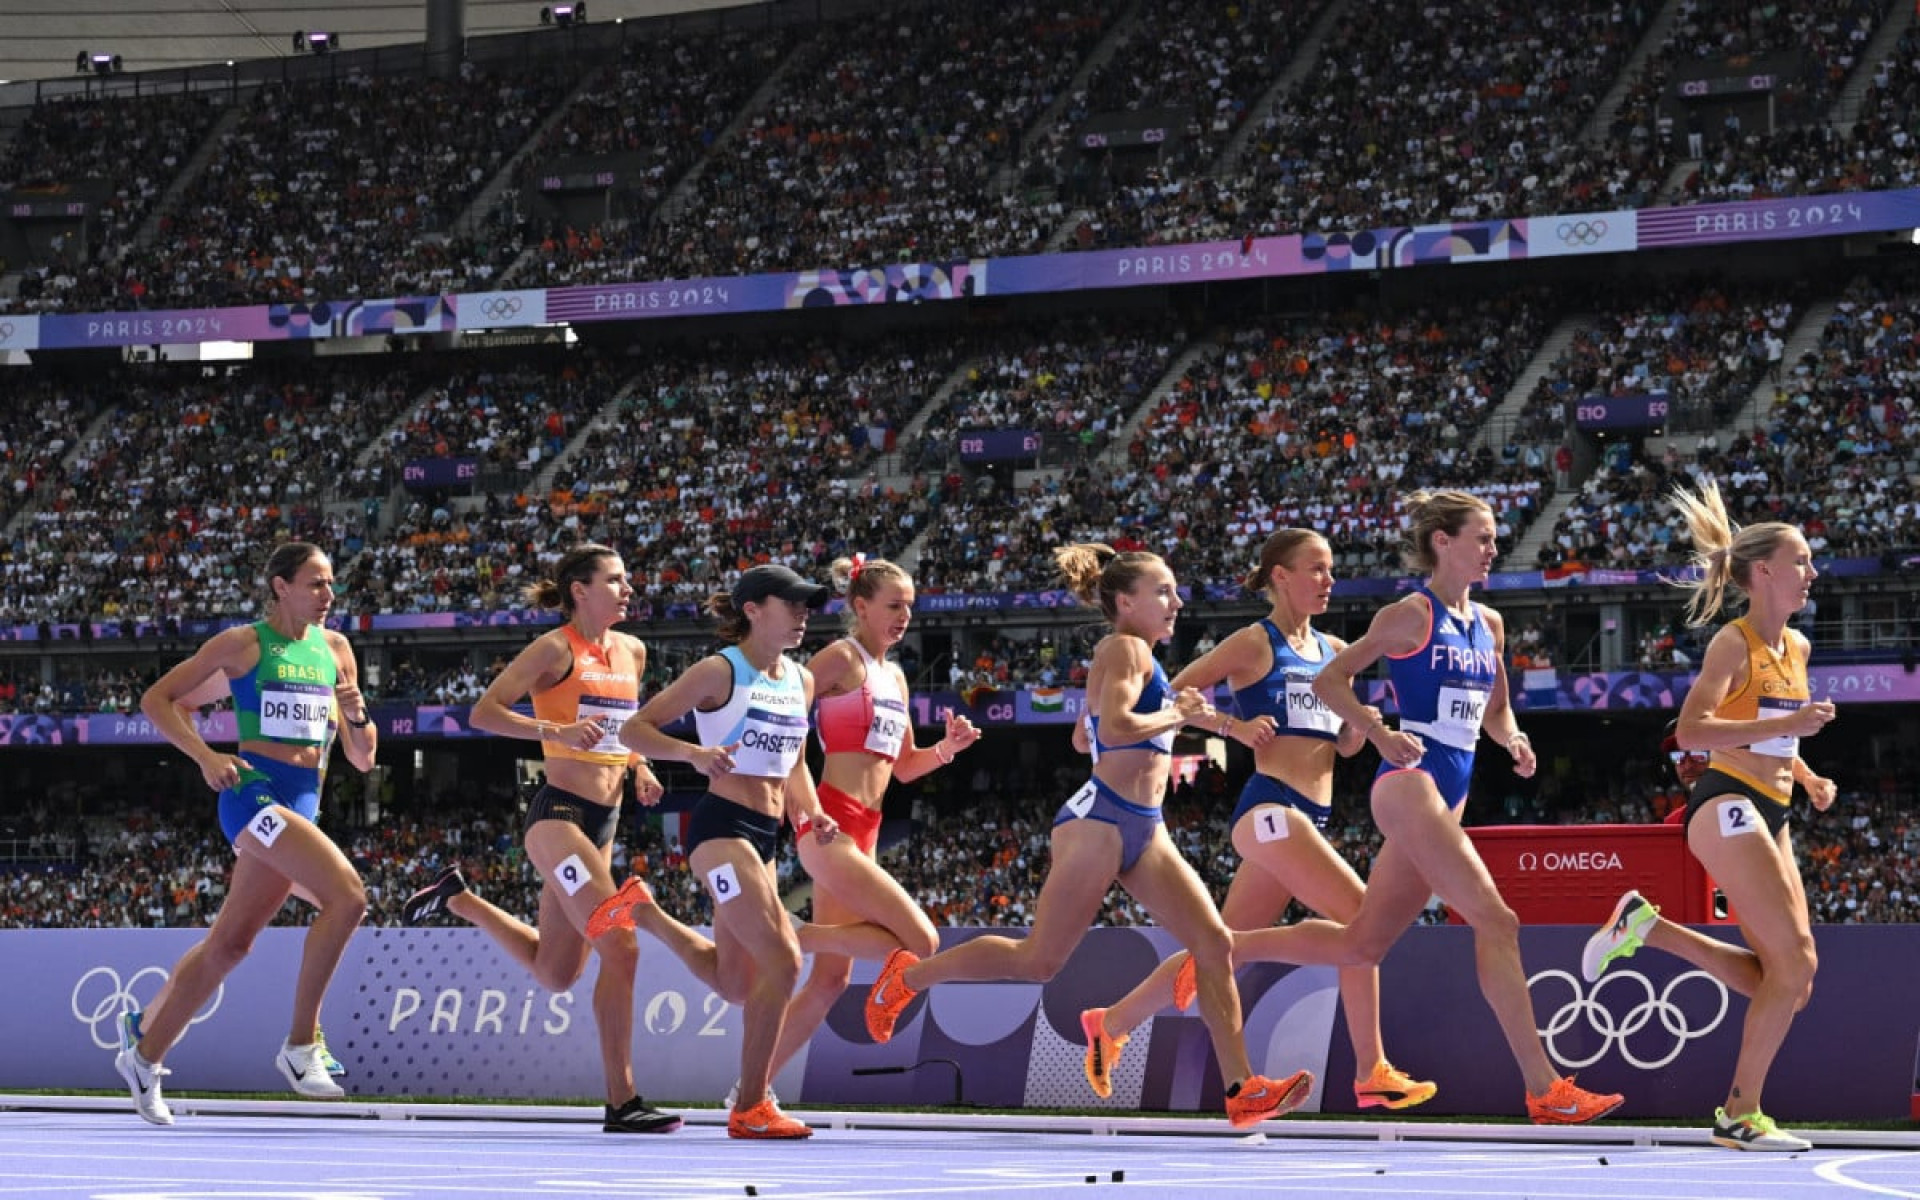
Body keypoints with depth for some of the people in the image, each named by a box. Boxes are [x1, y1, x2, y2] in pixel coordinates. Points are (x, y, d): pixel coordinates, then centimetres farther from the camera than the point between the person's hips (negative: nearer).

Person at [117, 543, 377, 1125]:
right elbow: (156, 699, 2)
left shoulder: (335, 649, 15)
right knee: (347, 896, -25)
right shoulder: (244, 643, -1)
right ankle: (300, 1044, -20)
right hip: (255, 790, -7)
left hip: (303, 804, 7)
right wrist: (206, 757, -10)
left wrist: (357, 715, -4)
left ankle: (145, 1054, 24)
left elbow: (363, 758, 17)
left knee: (231, 942, 11)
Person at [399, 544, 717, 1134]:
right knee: (621, 948, -16)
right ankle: (621, 1102, -11)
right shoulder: (557, 649, -9)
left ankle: (459, 899, 35)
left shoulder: (631, 651, 12)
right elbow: (484, 712, -11)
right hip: (559, 813, -8)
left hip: (603, 820, 8)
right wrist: (556, 730, -24)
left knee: (554, 972, 15)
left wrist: (639, 766, 9)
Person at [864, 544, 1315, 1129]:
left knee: (1215, 944, -3)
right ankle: (910, 975, 13)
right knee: (1040, 959, -5)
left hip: (1143, 829, 10)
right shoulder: (1125, 649, -8)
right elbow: (1114, 726, -25)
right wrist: (1178, 714, -11)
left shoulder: (1139, 657, 21)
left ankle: (1241, 1089, -6)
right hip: (1099, 818, -10)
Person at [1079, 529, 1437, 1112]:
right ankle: (1370, 1073, -14)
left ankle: (1109, 1024, 25)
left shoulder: (1334, 651, 17)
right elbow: (1173, 696, -3)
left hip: (1309, 819, 8)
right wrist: (1236, 726, -14)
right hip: (1271, 809, -8)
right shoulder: (1255, 643, -3)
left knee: (1227, 948, 12)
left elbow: (1344, 746, 22)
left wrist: (1360, 725, 0)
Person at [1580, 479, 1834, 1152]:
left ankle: (1648, 928, 11)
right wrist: (1785, 725, -24)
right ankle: (1741, 1115, -7)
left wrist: (1806, 776, 11)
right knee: (1794, 963, -14)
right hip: (1727, 807, -9)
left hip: (1769, 816, 9)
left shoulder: (1797, 647, 15)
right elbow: (1691, 730, -20)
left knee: (1779, 982, 2)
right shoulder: (1735, 643, -10)